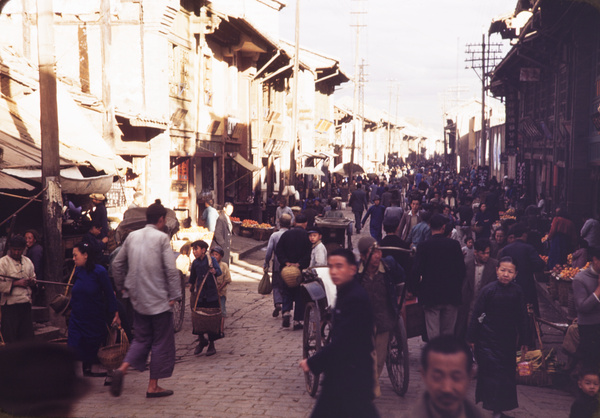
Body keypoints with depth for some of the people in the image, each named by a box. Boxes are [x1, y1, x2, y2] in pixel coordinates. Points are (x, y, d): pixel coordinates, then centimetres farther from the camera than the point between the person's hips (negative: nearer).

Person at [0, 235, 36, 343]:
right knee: (10, 337, -1)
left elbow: (33, 278, 22)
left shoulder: (28, 262, 12)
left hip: (26, 304, 5)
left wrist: (32, 282, -1)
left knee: (27, 337, 8)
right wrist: (16, 283, -18)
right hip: (10, 305, -5)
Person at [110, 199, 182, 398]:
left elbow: (117, 264, 13)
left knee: (142, 338, 17)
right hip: (159, 298, -6)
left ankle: (122, 368, -5)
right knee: (161, 341, 6)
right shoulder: (162, 238, -11)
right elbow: (171, 269, -16)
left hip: (138, 298, 6)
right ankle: (153, 386, 9)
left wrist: (122, 286, 24)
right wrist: (174, 295, -10)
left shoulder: (132, 236, 7)